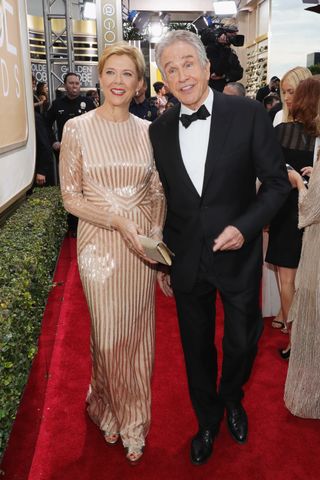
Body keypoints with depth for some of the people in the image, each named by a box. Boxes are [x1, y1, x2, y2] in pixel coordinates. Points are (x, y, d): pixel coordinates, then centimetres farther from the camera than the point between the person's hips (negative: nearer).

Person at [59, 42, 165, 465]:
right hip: (99, 243, -2)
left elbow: (157, 193, 8)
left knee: (138, 335, 12)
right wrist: (119, 222, -16)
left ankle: (134, 422, 35)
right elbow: (71, 197, -6)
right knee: (108, 337, 9)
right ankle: (110, 410, 39)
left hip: (142, 245, 3)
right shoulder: (77, 128, -5)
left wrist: (156, 236, -7)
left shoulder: (147, 131, 4)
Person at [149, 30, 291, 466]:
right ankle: (207, 419, 43)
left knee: (242, 342, 15)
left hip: (238, 256, -2)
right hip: (186, 262, 2)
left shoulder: (248, 114, -9)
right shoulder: (159, 130, 0)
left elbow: (276, 181, -5)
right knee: (197, 348, 17)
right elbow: (161, 200, 7)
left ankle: (232, 399, 49)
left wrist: (245, 227, -19)